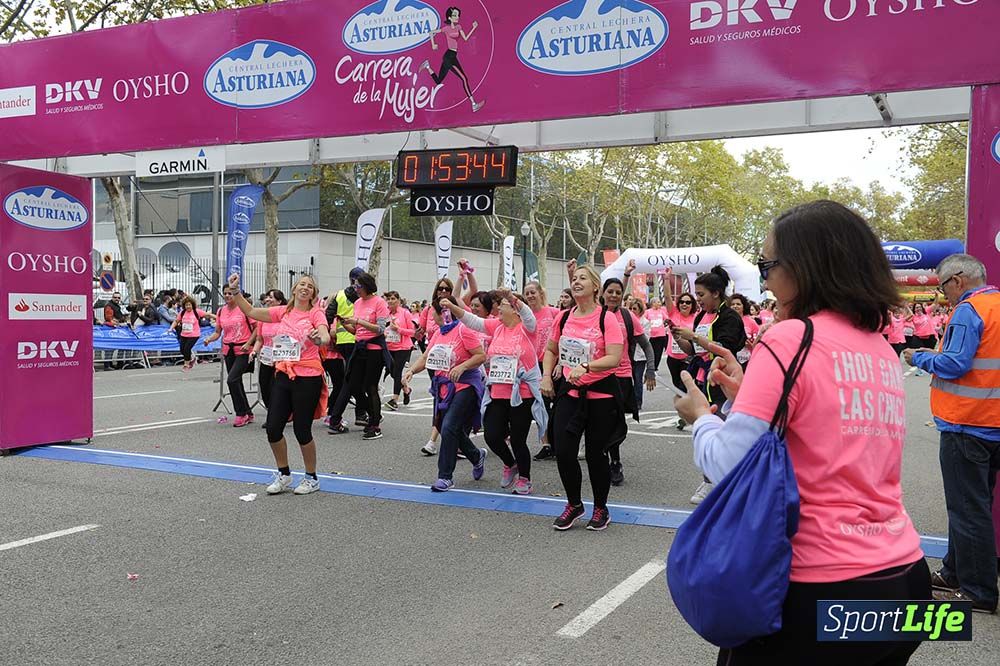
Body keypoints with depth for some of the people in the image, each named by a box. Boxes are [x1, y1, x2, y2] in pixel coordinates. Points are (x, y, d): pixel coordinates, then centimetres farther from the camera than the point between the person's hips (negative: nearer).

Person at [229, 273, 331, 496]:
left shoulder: (316, 314, -4)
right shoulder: (283, 312, 10)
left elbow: (325, 338, -21)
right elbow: (250, 312, 11)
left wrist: (318, 339, -43)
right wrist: (235, 291, 0)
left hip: (308, 378, -5)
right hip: (283, 375, 5)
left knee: (302, 430, 0)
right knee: (273, 428, 4)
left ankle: (311, 478, 20)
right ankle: (283, 475, 25)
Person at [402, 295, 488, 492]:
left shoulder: (463, 330, -12)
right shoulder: (438, 333, 12)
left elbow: (481, 356, -15)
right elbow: (425, 358, 11)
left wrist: (462, 367, -26)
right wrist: (411, 370, -6)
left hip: (464, 386, -8)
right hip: (443, 387, 8)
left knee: (449, 428, -16)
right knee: (450, 430, 13)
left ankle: (445, 477, -7)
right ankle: (477, 457, 39)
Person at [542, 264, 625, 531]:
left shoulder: (606, 318, -10)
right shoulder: (564, 318, 4)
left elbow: (615, 358, -19)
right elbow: (551, 350, 19)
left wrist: (585, 366, -30)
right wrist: (546, 377, 4)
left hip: (601, 393, -4)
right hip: (570, 391, 4)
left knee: (596, 453, 5)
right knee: (563, 451, 0)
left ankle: (600, 509, 26)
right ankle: (574, 504, 23)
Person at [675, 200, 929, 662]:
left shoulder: (788, 339, -15)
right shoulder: (883, 350, 8)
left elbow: (728, 465, -17)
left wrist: (700, 416, 2)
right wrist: (750, 394, 12)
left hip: (821, 589, -7)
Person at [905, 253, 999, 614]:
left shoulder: (968, 310, -16)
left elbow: (953, 365, -22)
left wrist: (919, 358, -5)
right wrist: (934, 356, 13)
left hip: (967, 425, -9)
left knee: (967, 508, 0)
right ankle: (956, 573, 30)